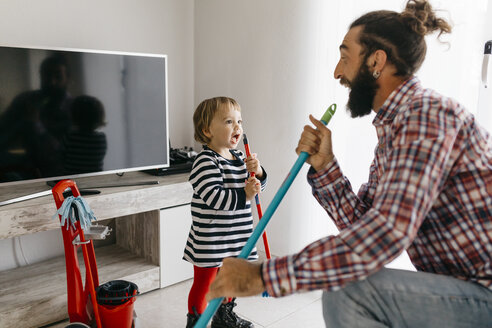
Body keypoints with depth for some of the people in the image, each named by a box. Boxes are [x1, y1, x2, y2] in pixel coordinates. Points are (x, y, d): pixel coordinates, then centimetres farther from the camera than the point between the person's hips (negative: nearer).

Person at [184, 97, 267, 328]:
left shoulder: (239, 157, 7)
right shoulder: (205, 162, -19)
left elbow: (256, 186, 13)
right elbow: (212, 196, -28)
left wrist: (257, 172, -7)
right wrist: (244, 195, -29)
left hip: (235, 236, 8)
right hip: (209, 239, -8)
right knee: (204, 282, 6)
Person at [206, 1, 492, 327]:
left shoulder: (428, 112, -20)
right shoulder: (390, 133, 11)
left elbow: (387, 233, -32)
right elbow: (360, 221, 10)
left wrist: (263, 276, -31)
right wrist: (324, 167, -4)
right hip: (460, 289, 9)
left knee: (348, 293, -25)